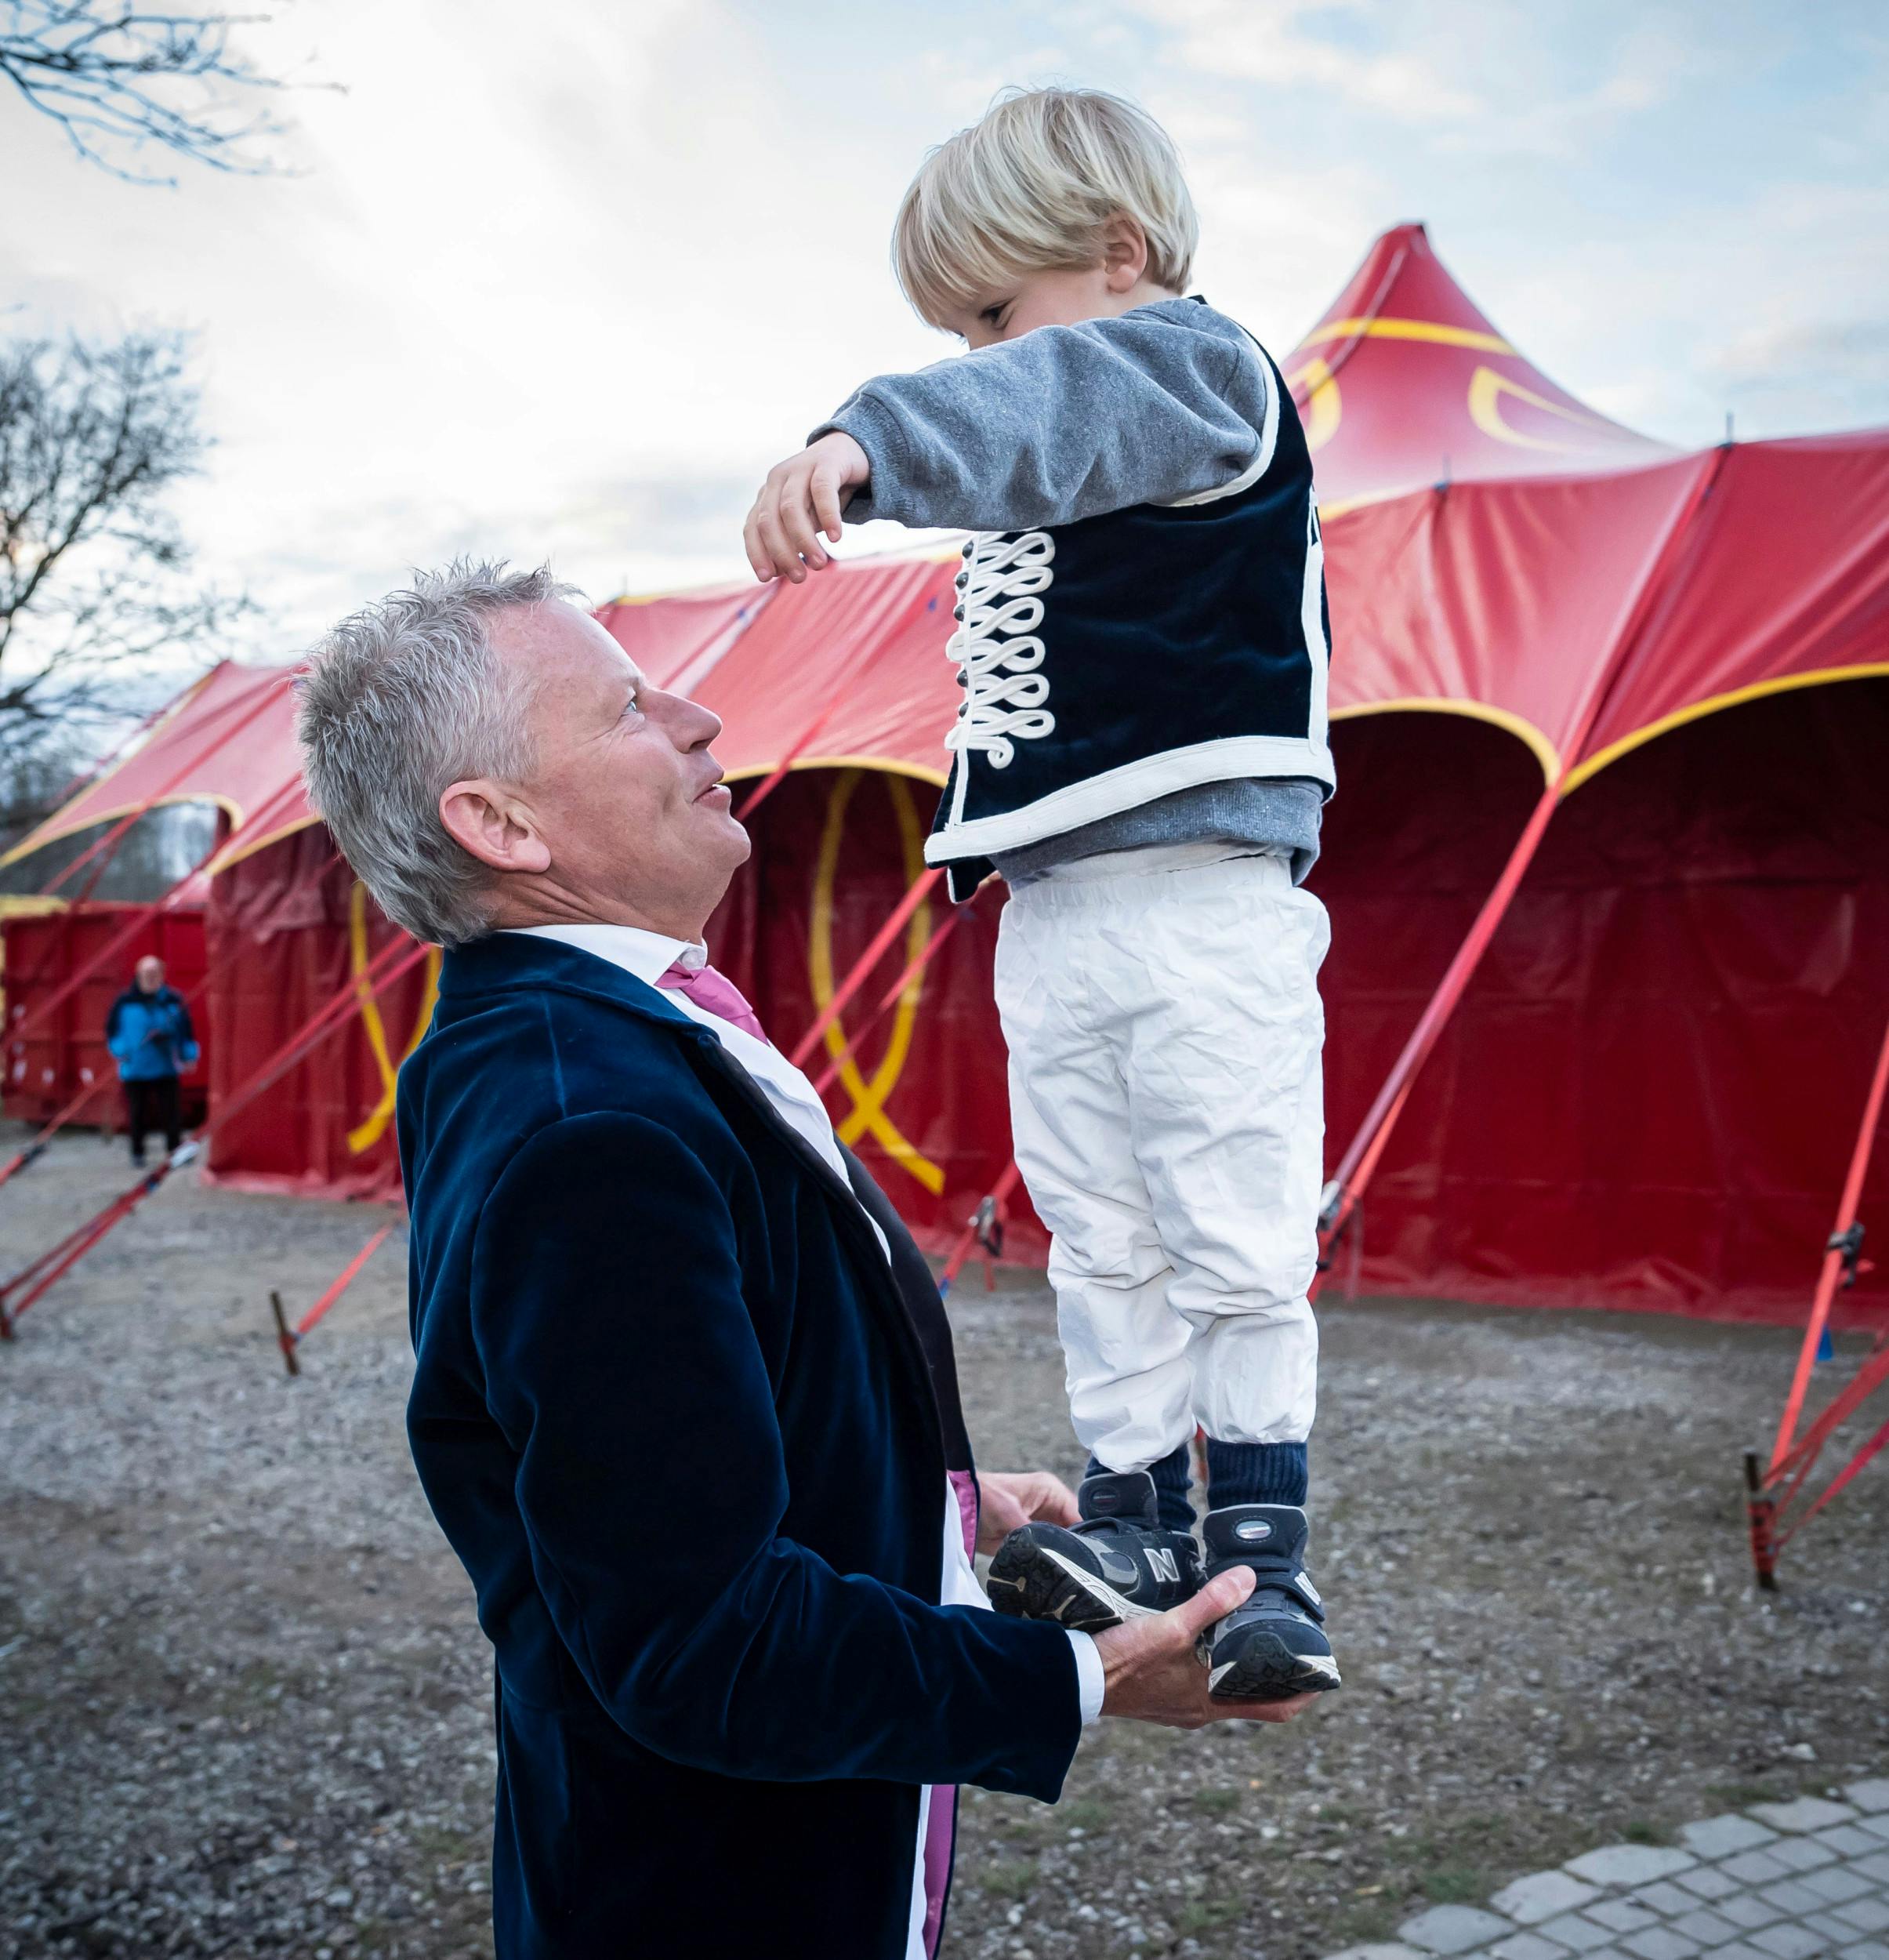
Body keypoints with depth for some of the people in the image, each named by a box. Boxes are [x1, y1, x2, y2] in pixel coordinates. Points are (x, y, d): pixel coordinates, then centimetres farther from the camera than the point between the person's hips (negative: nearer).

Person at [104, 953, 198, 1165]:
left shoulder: (173, 1000, 1)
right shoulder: (125, 1002, -1)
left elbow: (186, 1030, 7)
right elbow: (112, 1029, 9)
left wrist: (188, 1056, 4)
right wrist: (119, 1050, -2)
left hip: (166, 1068, 0)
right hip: (134, 1068, 0)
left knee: (170, 1110, -3)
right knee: (137, 1113, 8)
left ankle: (174, 1148, 6)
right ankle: (137, 1152, 20)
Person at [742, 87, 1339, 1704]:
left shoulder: (1202, 367, -6)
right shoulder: (1036, 494, 21)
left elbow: (1053, 405, -30)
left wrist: (867, 441, -48)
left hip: (1204, 901, -8)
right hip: (1049, 915, 8)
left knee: (1236, 1243, -2)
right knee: (1100, 1242, 9)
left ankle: (1265, 1539, 10)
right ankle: (1135, 1509, 19)